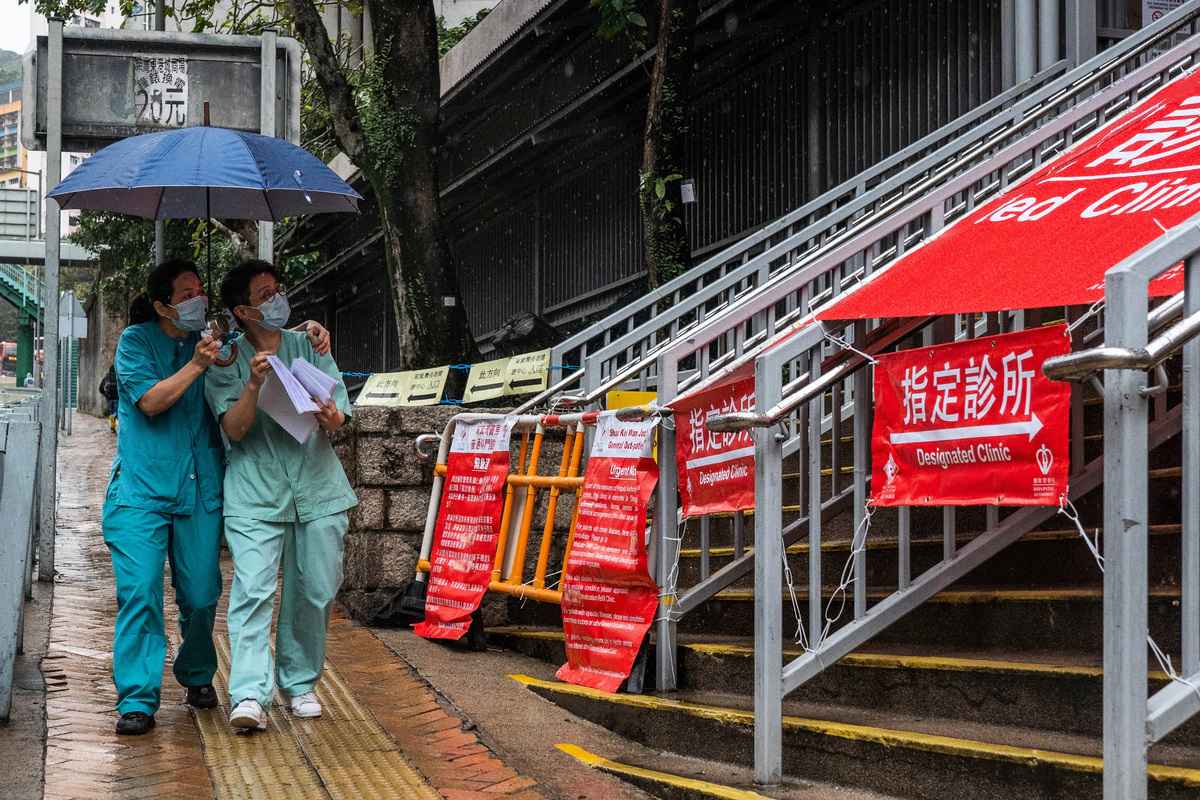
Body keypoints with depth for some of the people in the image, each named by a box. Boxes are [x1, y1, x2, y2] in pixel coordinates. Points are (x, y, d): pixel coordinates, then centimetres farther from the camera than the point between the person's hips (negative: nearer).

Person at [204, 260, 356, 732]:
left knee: (315, 591, 6)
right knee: (253, 589, -15)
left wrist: (330, 418, -16)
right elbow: (234, 429, -8)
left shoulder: (309, 347, 11)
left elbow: (339, 414, 8)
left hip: (317, 487, 3)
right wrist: (254, 385, -23)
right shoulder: (227, 363, 2)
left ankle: (299, 683, 22)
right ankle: (250, 695, -21)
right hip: (255, 493, -3)